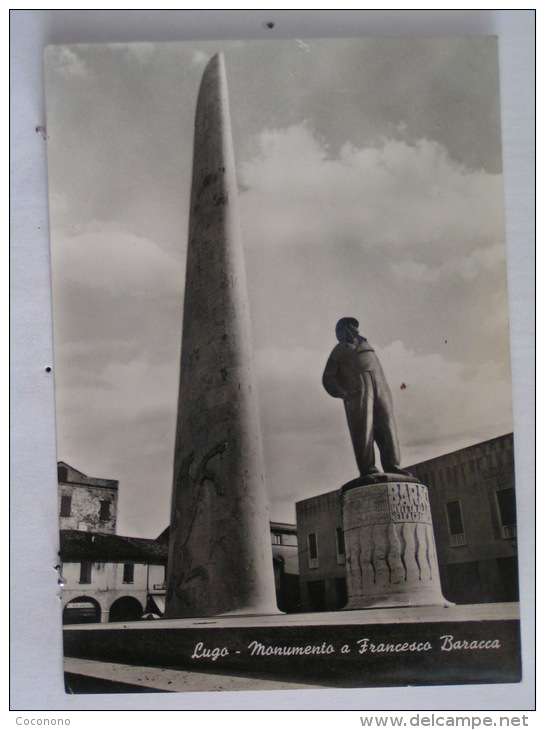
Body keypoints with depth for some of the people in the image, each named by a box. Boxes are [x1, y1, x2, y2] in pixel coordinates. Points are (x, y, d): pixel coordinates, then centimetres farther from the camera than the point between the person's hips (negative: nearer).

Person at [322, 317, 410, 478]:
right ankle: (367, 468, -22)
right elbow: (328, 379, 8)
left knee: (386, 425, -10)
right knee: (363, 427, -16)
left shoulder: (365, 346, 33)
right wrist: (342, 393, -10)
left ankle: (392, 466, -17)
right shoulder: (339, 351, 17)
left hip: (379, 389, 5)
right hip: (356, 391, -4)